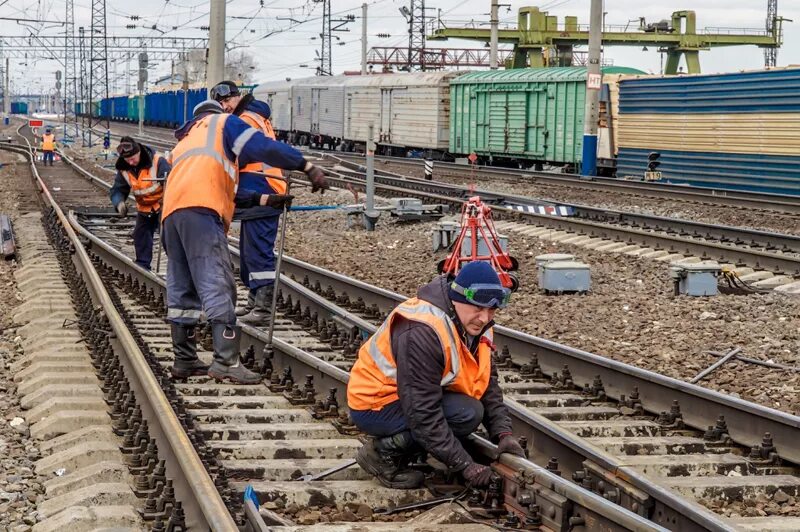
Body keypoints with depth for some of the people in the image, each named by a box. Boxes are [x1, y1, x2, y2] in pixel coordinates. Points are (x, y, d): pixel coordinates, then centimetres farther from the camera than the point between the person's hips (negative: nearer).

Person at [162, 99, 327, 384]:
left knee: (181, 290, 12)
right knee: (218, 286, -13)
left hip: (170, 213, 8)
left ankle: (184, 360, 17)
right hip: (201, 211, -8)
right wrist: (307, 166, 0)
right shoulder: (222, 123, 19)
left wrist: (262, 199, 28)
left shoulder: (184, 141, 39)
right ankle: (226, 361, -21)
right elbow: (264, 148, 1)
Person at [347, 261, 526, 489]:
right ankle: (384, 452, -11)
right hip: (374, 405, -10)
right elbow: (424, 413, -31)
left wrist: (504, 433, -12)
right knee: (468, 413, -23)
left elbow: (488, 383, 3)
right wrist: (465, 465, -29)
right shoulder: (423, 332, -31)